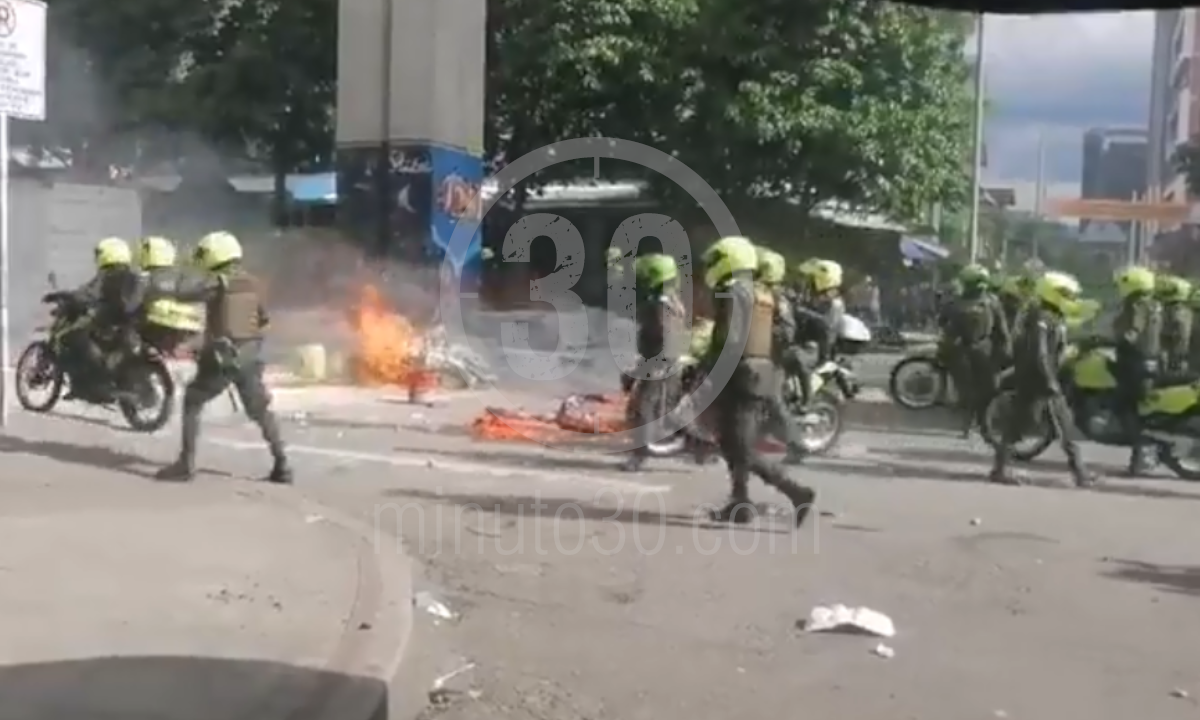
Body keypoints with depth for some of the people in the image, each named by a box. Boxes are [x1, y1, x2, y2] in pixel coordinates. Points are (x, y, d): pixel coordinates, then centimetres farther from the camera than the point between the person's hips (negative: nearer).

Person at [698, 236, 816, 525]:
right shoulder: (761, 295, 18)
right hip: (758, 376, 10)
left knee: (743, 451, -5)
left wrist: (705, 372, -15)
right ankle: (740, 504, 12)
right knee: (733, 445, 14)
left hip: (740, 378, -10)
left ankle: (796, 492, -7)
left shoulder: (734, 293, -11)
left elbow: (728, 341, -22)